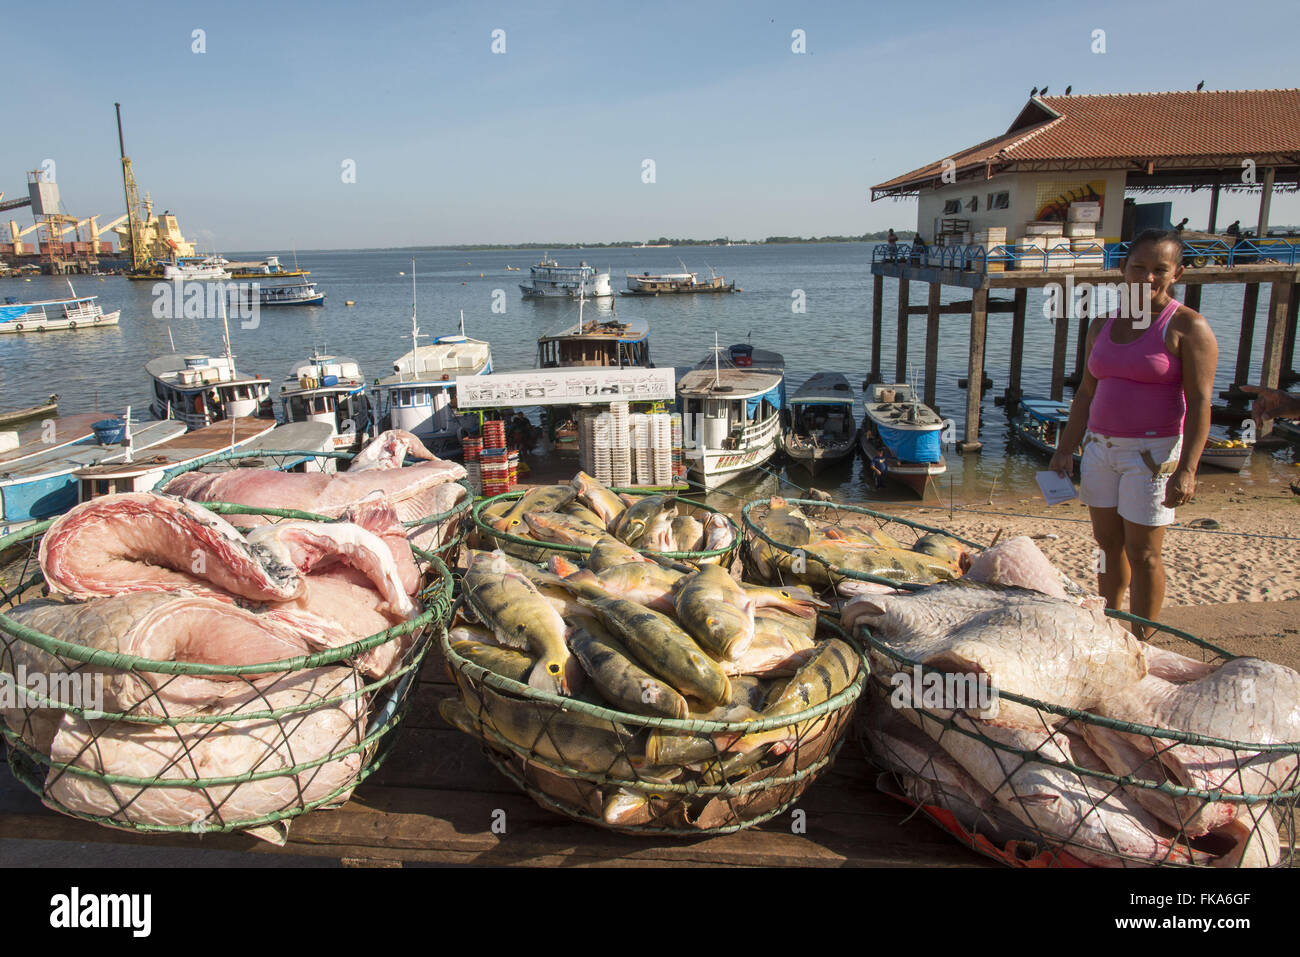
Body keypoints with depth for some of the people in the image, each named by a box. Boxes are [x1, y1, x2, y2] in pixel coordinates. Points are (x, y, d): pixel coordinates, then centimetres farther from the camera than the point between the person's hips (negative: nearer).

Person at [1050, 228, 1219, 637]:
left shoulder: (1188, 327, -7)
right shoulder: (1103, 325, 10)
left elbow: (1200, 403, -12)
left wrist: (1186, 469, -19)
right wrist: (1066, 448, 11)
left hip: (1152, 452, -5)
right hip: (1100, 447, 6)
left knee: (1141, 553, 0)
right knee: (1108, 544, 12)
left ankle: (1141, 642, 13)